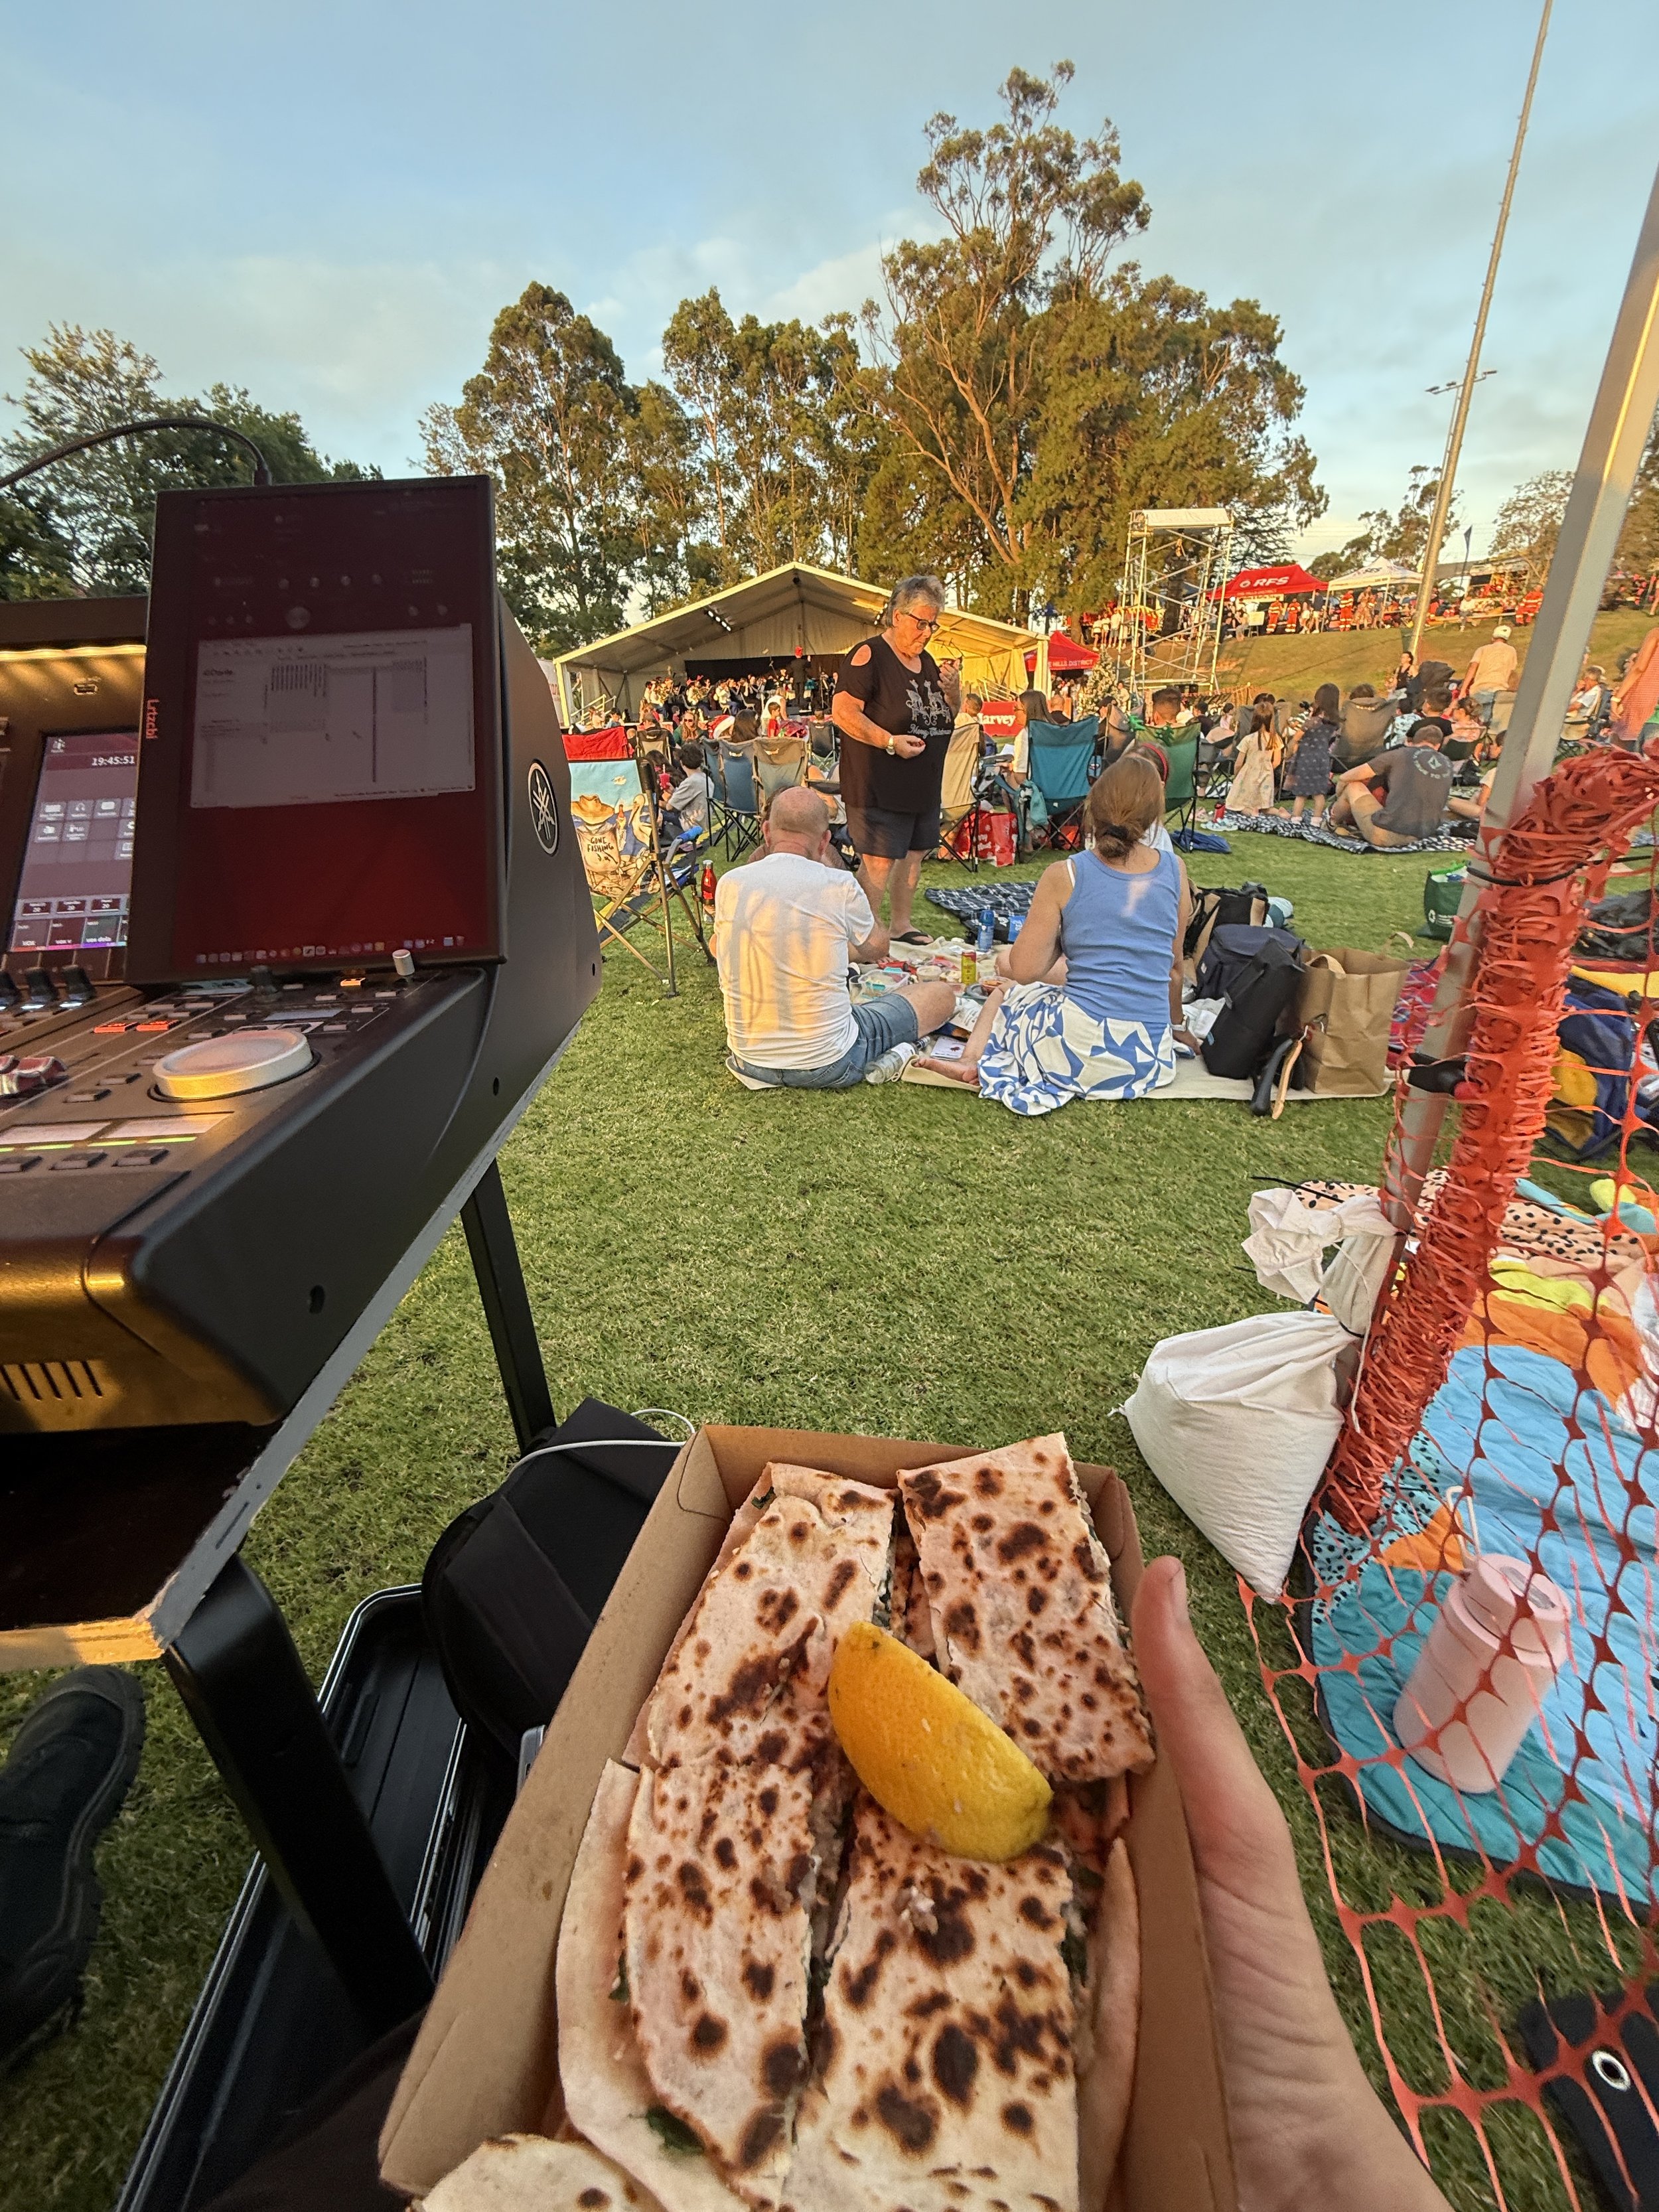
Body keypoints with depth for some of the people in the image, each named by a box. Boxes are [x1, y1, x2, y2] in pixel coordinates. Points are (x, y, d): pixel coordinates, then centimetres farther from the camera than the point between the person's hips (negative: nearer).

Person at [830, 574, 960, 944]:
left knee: (912, 855, 13)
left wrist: (953, 692, 2)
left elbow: (947, 717, 25)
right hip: (879, 784, -8)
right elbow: (843, 712, -18)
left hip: (924, 784, 9)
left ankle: (902, 927, 25)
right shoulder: (869, 655, -9)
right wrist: (891, 741, -24)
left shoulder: (927, 661, 16)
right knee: (879, 860, -10)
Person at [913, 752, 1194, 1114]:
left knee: (1006, 991, 28)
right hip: (1151, 1059, 4)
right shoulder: (1174, 871, 2)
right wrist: (1176, 1024, 29)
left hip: (1080, 1044, -3)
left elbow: (1023, 970, -6)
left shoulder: (1064, 876, -8)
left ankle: (973, 1060, 1)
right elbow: (1173, 966, 13)